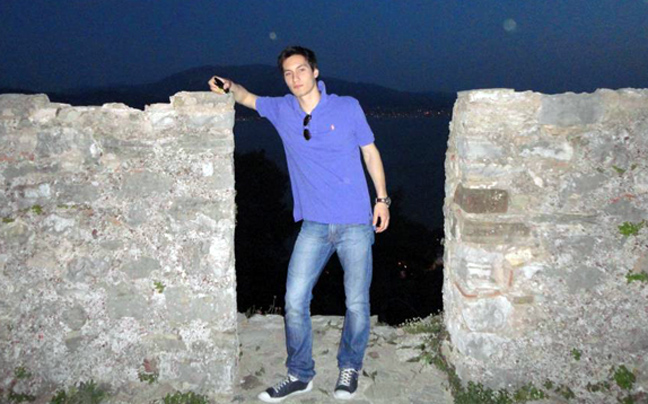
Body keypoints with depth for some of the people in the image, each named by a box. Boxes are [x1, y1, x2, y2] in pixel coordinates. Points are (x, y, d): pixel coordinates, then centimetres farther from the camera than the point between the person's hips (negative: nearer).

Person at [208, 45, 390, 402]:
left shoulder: (348, 107, 0)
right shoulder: (281, 110, 7)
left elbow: (370, 152, 8)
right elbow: (245, 97, 23)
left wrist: (382, 199, 3)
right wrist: (228, 87, 0)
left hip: (356, 223, -2)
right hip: (314, 225, 2)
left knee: (357, 303, 4)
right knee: (295, 301, -2)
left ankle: (349, 368, 28)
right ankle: (300, 375, 17)